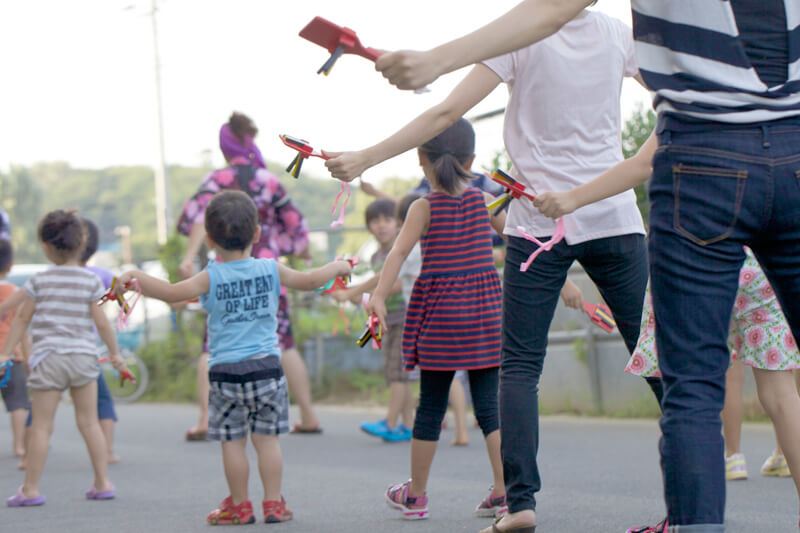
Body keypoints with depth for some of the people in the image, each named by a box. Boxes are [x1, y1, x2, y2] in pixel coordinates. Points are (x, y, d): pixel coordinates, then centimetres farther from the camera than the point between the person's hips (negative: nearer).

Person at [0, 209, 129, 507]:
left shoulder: (39, 282, -3)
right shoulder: (90, 282, 1)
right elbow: (101, 322, 4)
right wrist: (115, 353, 17)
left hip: (48, 357, -2)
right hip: (84, 356, 2)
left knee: (41, 426, 0)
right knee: (89, 422, 11)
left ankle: (31, 489, 1)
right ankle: (102, 483, 13)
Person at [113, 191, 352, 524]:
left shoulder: (210, 278, -8)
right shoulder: (270, 270, 0)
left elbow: (171, 293, -18)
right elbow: (310, 281, 10)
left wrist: (134, 277, -8)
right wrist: (336, 267, 29)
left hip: (225, 371, -2)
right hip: (266, 367, 2)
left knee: (233, 441, 6)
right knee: (266, 438, 8)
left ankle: (239, 506, 12)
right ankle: (273, 503, 11)